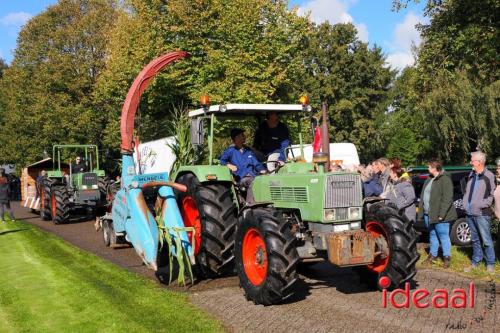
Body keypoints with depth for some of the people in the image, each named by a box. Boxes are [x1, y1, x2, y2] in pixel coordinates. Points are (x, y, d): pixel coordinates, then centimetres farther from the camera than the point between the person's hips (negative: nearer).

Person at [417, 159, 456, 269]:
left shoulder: (445, 180, -13)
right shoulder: (429, 179, 15)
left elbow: (447, 199, -19)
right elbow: (423, 196, 20)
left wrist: (441, 214, -22)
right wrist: (421, 211, 13)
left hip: (439, 215, -9)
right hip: (428, 214, 9)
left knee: (443, 236, -1)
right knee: (432, 235, 17)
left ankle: (447, 257, 9)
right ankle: (433, 255, 27)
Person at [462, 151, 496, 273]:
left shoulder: (489, 176, -7)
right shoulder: (471, 175, 13)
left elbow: (493, 195, -8)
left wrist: (482, 204, -16)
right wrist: (464, 203, 8)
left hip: (482, 214, -6)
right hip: (470, 213, 6)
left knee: (486, 240, -1)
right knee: (474, 239, 14)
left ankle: (490, 263, 10)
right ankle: (475, 261, 23)